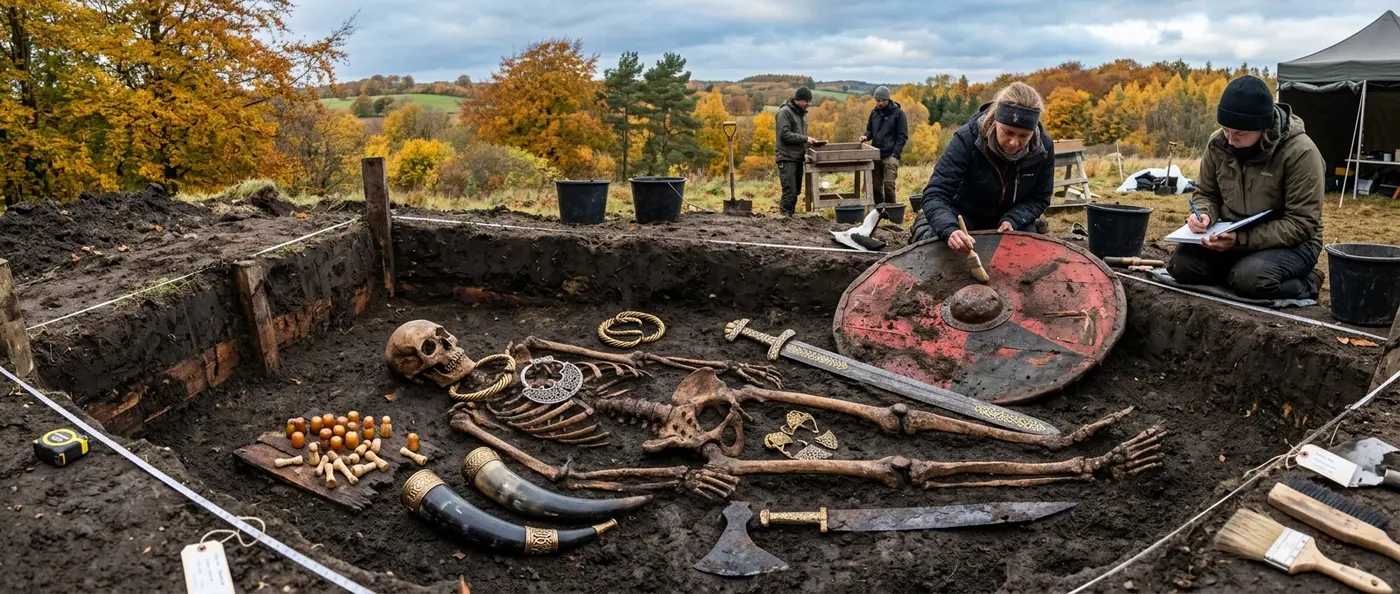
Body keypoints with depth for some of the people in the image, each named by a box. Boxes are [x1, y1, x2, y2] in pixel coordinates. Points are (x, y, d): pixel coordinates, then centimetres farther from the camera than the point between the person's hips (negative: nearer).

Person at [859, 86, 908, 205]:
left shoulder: (898, 113, -4)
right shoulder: (874, 112, 11)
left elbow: (902, 136, -5)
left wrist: (895, 154, -14)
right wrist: (866, 136, -2)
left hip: (890, 155, -5)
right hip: (876, 155, 5)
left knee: (889, 184, -9)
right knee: (876, 185, 7)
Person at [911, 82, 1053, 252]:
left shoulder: (1043, 146, -22)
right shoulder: (967, 138, -32)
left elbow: (1039, 198, -8)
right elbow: (935, 194, -36)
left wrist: (1013, 220, -28)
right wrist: (949, 230, -54)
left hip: (1014, 219, 3)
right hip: (965, 216, -2)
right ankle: (924, 225, 19)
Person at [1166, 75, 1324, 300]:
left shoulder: (1300, 152, -21)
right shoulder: (1218, 143, -6)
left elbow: (1302, 224, -21)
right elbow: (1206, 193, 9)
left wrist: (1242, 240, -31)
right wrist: (1203, 215, -15)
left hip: (1290, 243, -4)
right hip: (1233, 238, 5)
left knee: (1249, 278, -34)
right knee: (1181, 264, -20)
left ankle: (1304, 286, -1)